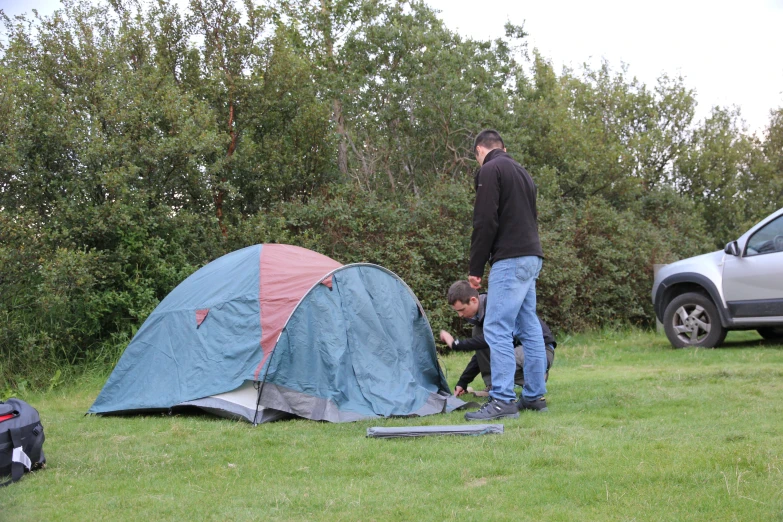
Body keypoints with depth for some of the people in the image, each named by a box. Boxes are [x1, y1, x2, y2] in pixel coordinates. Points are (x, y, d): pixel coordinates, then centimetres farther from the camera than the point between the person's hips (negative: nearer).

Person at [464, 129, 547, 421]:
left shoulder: (490, 170, -6)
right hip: (532, 257, 10)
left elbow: (485, 222, -14)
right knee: (529, 328, 12)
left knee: (497, 329, -10)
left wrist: (476, 268, -8)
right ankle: (535, 396, 16)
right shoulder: (522, 172, 23)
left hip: (510, 259, -10)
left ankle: (502, 401, -13)